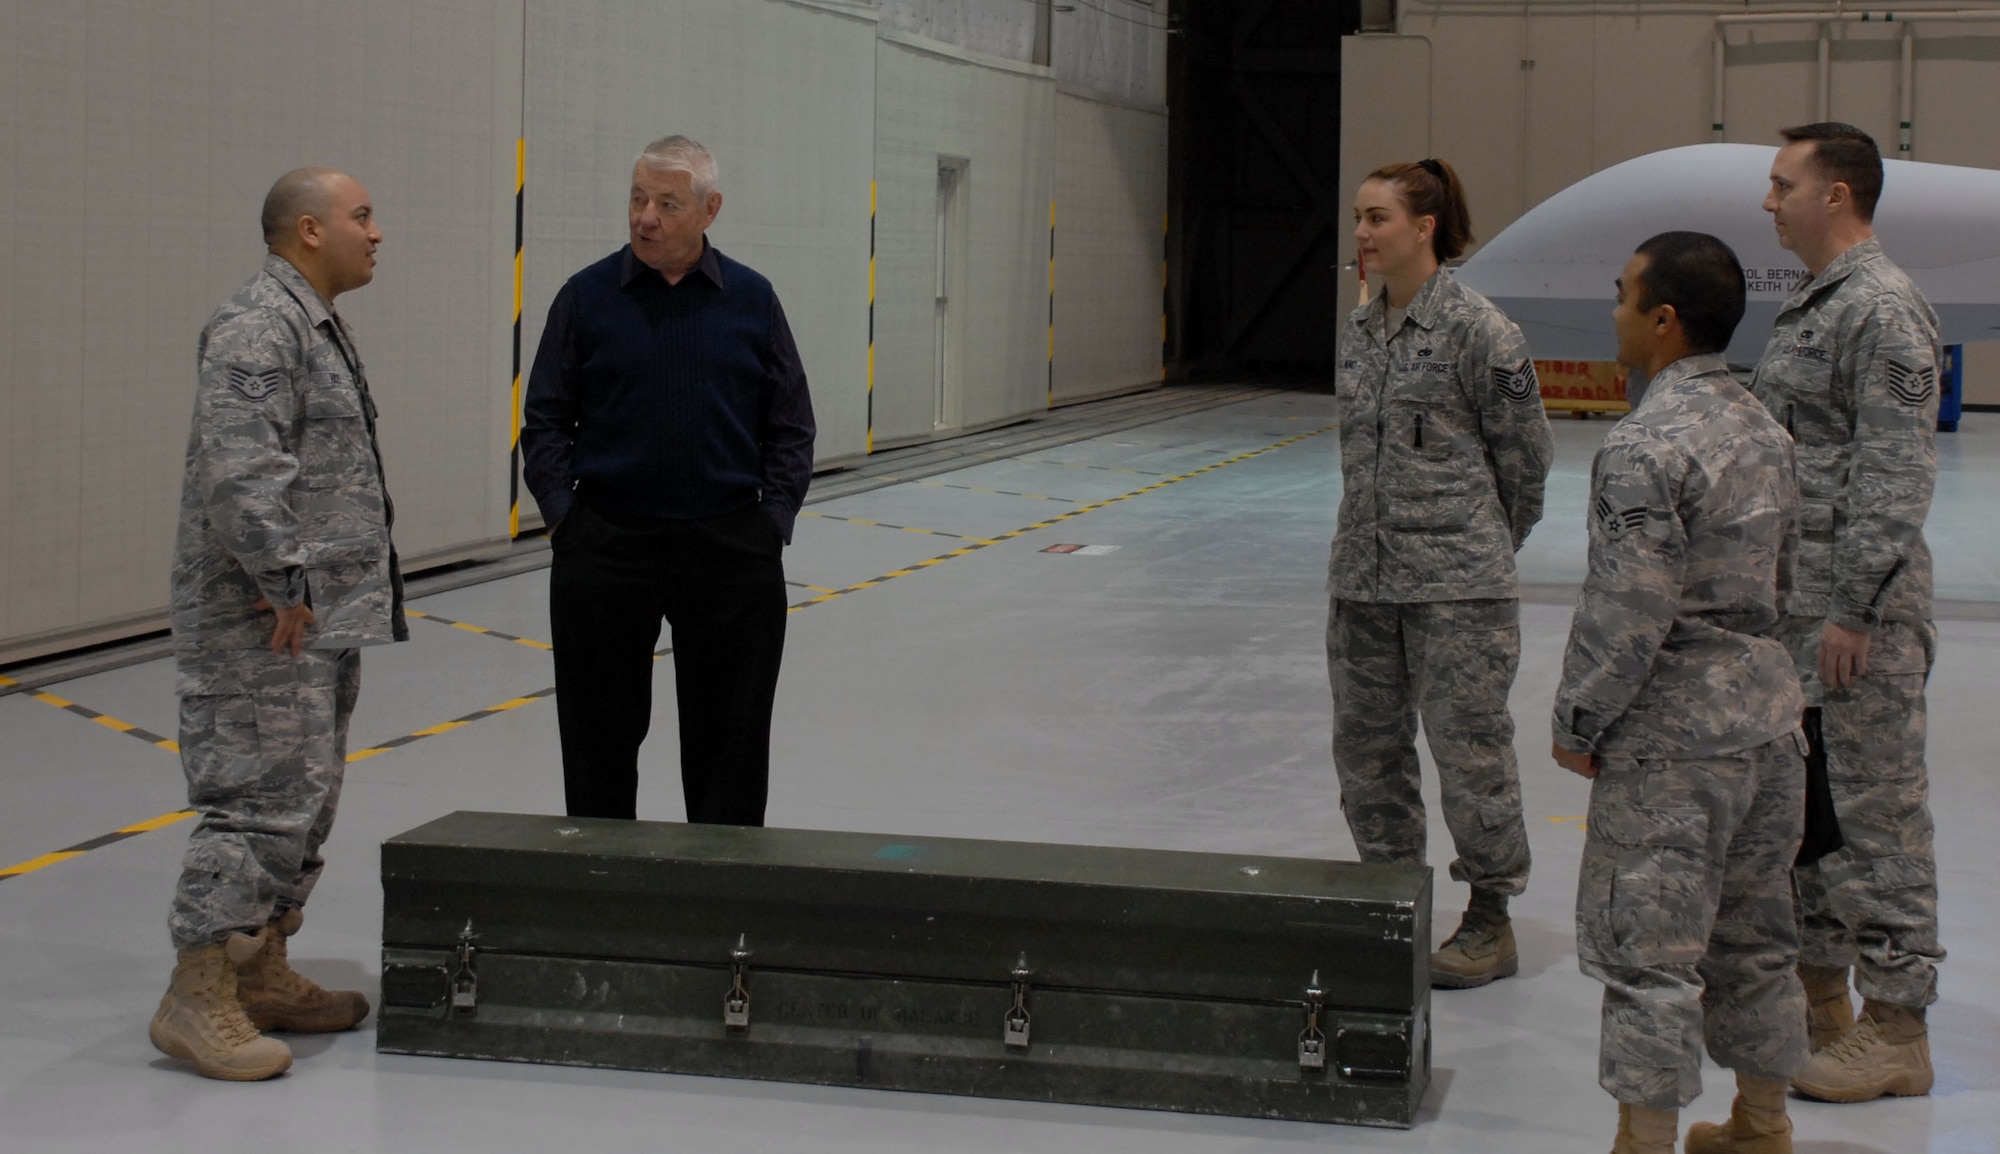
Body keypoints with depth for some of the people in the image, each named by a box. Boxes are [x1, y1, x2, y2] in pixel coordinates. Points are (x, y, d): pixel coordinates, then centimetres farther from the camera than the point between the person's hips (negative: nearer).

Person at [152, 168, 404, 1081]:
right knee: (263, 799, -11)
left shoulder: (315, 324, 19)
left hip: (323, 618, 11)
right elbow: (240, 468, -26)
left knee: (305, 800, 15)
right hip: (265, 626, -11)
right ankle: (197, 1000, -7)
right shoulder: (258, 326, -16)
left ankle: (263, 977, 24)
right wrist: (283, 585, -22)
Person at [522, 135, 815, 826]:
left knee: (729, 742, 6)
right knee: (600, 738, 6)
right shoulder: (587, 297, 1)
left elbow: (790, 428, 8)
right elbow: (547, 420, 5)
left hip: (730, 548, 1)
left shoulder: (752, 301, 4)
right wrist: (562, 512, -5)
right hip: (606, 545, 0)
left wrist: (775, 519, -1)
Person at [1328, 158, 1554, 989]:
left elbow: (1526, 456, -3)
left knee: (1469, 746, 0)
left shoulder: (1477, 330, -11)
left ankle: (1491, 922, 13)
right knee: (1366, 748, 12)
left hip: (1457, 584, -7)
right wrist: (1376, 537, 15)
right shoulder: (1358, 332, 10)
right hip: (1362, 577, 7)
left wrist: (1482, 548, 6)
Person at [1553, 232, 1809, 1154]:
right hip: (1768, 720, 9)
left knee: (1649, 949, -1)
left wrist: (1578, 723, -8)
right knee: (1754, 936, 18)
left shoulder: (1644, 449, -19)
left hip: (1673, 741, -9)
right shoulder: (1763, 430, 8)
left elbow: (1627, 615, -20)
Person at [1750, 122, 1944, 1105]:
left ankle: (1895, 1029, 4)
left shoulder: (1883, 309, -15)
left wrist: (1855, 611, -21)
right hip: (1791, 607, 10)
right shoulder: (1808, 304, 15)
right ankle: (1819, 995, 28)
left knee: (1877, 812, -3)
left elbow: (1898, 473, -20)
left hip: (1860, 617, -10)